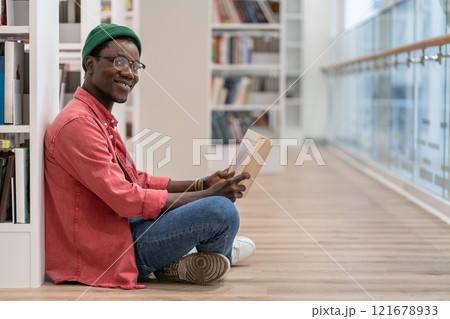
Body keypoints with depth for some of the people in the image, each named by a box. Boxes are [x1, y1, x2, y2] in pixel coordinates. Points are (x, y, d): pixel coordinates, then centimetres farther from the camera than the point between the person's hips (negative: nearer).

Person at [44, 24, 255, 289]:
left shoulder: (102, 120, 16)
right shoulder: (78, 123, -19)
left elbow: (139, 181, 17)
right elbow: (127, 200, -23)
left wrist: (203, 185, 4)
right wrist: (208, 195, -16)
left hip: (119, 228, 11)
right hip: (104, 253, -11)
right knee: (222, 210, -21)